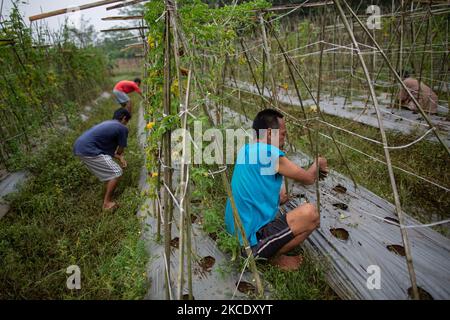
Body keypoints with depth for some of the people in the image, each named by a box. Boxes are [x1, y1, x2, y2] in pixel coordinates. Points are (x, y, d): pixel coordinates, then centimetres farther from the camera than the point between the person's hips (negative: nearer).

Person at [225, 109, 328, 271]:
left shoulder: (245, 149, 4)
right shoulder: (271, 154, -21)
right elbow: (308, 179, -6)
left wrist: (314, 168, 21)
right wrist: (318, 163, 16)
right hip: (251, 239, -9)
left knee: (283, 193, 23)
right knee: (310, 213, -16)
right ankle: (274, 257, 3)